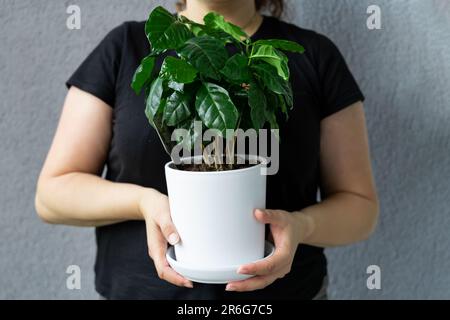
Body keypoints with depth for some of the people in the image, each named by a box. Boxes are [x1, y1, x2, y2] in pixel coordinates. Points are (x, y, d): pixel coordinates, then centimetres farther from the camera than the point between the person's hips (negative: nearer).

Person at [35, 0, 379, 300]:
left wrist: (302, 226, -21)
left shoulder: (314, 56, -2)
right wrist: (143, 201, -21)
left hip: (281, 288, 0)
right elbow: (54, 192, -2)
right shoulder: (124, 48, -2)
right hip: (140, 288, 0)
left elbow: (360, 204, 0)